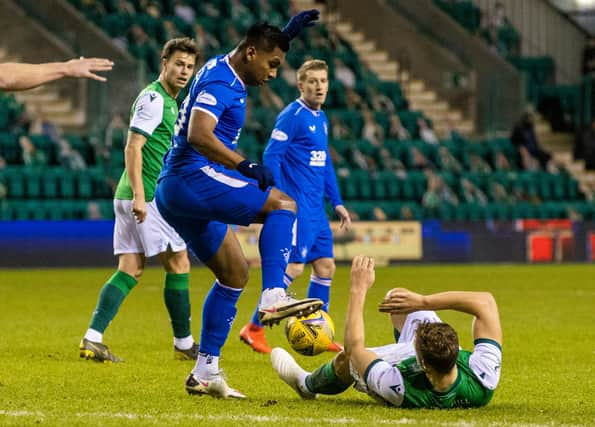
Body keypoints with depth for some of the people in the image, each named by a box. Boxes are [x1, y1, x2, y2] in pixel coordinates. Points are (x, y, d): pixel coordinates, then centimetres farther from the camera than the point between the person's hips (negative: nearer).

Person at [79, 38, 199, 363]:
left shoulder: (168, 101, 19)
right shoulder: (154, 98, -12)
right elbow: (132, 148, -19)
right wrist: (139, 195, -26)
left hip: (136, 198, 10)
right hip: (148, 197, -10)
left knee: (130, 270, 5)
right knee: (178, 263, 0)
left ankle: (92, 338, -3)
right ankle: (184, 343, 9)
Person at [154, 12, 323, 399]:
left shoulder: (226, 72, 18)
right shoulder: (219, 82, -13)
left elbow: (265, 49, 44)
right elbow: (199, 136, -29)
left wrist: (287, 33, 33)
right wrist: (246, 166, -30)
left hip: (174, 192, 10)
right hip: (194, 178, -10)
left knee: (234, 272, 13)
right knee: (283, 204, -15)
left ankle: (205, 371, 12)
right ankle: (274, 296, -30)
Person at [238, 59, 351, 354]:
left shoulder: (320, 119, 15)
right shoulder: (291, 116, -11)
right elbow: (270, 157, -15)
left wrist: (336, 202, 21)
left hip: (316, 209, 9)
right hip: (296, 206, -9)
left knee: (325, 266, 8)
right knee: (294, 266, -12)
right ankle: (254, 329, -5)